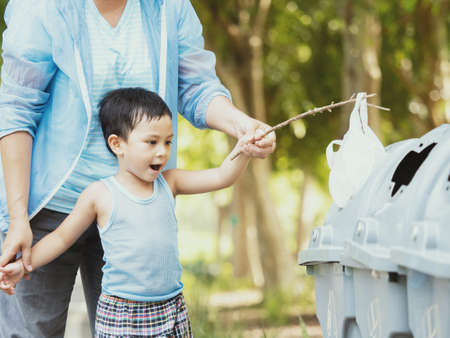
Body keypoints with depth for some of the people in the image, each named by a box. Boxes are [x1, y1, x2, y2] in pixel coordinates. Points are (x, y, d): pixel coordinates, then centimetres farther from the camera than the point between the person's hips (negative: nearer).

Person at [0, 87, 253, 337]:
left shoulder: (169, 183, 4)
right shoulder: (100, 194, -5)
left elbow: (221, 177, -3)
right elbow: (62, 237, 4)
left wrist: (242, 148, -20)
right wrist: (23, 264, -5)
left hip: (172, 310, 3)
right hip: (120, 315, -3)